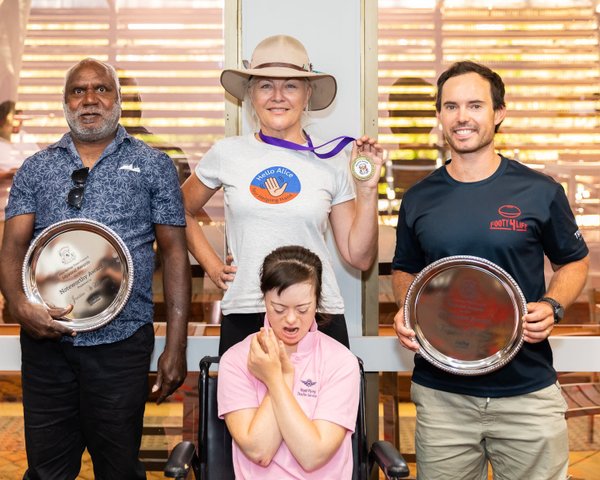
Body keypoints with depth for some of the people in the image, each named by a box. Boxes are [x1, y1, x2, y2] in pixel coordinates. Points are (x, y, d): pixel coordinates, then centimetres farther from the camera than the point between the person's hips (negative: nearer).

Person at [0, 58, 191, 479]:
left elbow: (174, 252, 2)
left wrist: (176, 346, -4)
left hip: (122, 341, -2)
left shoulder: (153, 165, 4)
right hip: (45, 340, 2)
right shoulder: (35, 169, 10)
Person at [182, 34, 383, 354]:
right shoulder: (227, 154, 2)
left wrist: (367, 189, -4)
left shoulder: (332, 163, 2)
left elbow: (359, 257, 4)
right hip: (243, 316, 0)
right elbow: (182, 212, 19)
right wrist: (211, 265, 8)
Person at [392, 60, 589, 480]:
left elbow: (574, 261, 9)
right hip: (441, 391, 2)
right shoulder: (419, 199, 3)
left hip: (528, 389, -1)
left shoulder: (540, 191, -3)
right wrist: (405, 311, -4)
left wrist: (552, 306, -10)